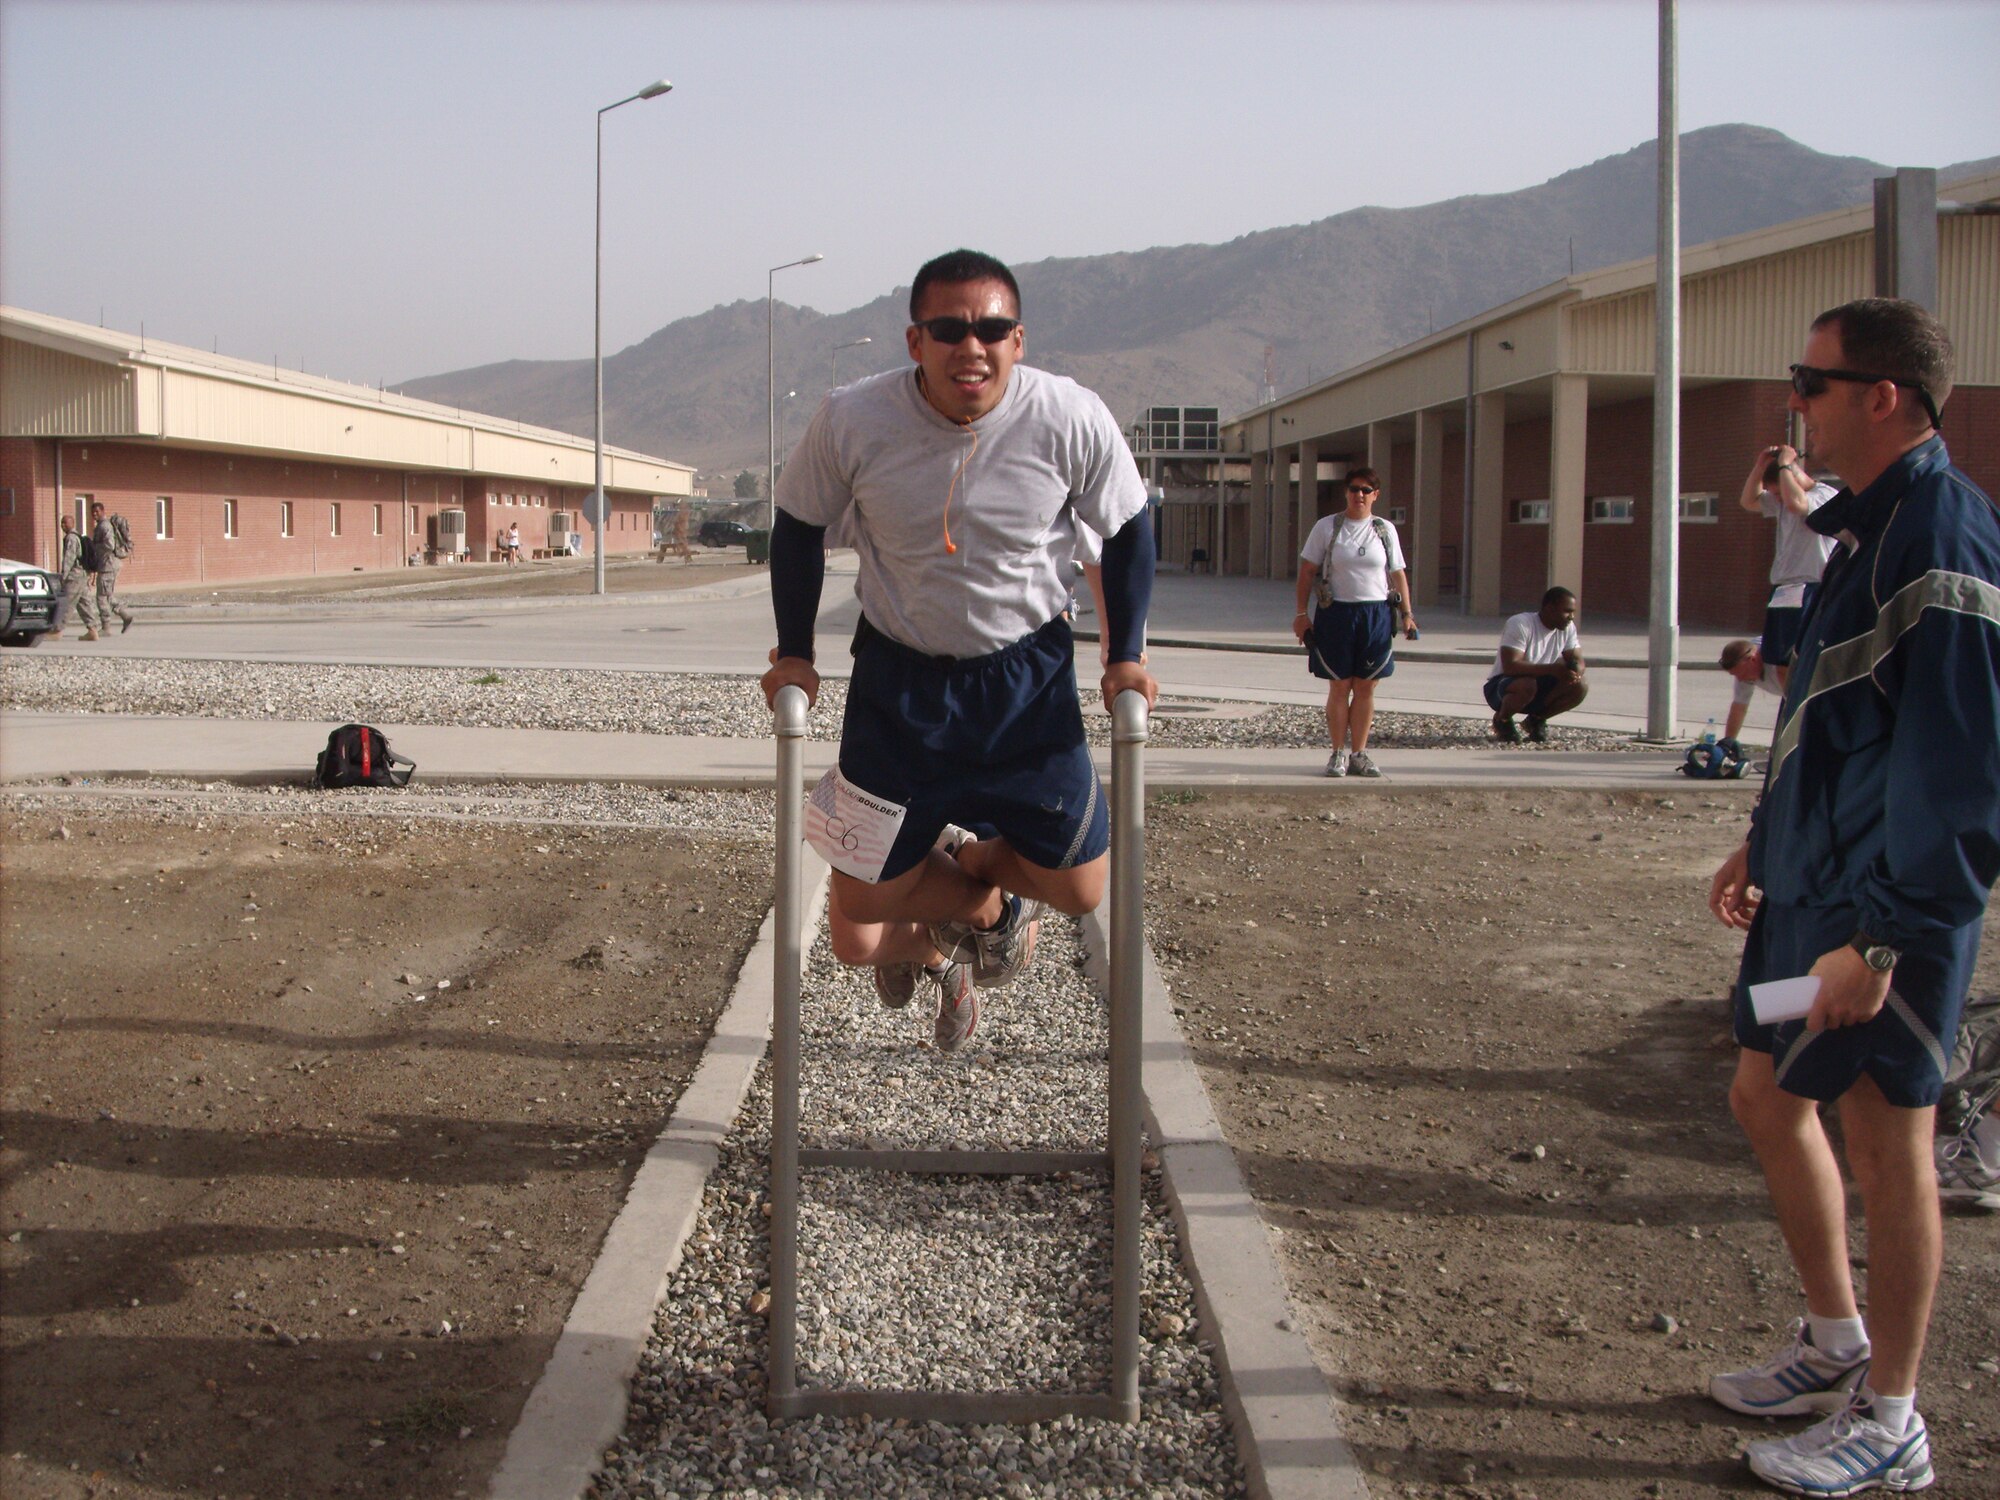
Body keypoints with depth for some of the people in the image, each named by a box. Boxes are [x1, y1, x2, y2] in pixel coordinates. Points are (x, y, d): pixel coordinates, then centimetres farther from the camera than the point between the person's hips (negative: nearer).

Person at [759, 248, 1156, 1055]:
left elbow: (1127, 531, 0)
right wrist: (794, 653, 2)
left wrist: (1125, 656, -2)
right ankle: (980, 905, 33)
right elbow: (798, 525, 1)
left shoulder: (1072, 420, -19)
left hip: (1028, 676, 0)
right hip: (898, 678, 0)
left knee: (1077, 887, 4)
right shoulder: (852, 420, -18)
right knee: (859, 913, 0)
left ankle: (967, 865, 37)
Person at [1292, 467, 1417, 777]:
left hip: (1376, 615, 2)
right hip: (1336, 613, -2)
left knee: (1365, 687, 4)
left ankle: (1359, 754, 12)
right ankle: (1338, 754, 10)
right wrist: (1301, 613, -3)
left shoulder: (1385, 530, 7)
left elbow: (1398, 574, 11)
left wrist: (1407, 614, 5)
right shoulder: (1327, 527, 1)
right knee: (1339, 687, 2)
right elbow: (1307, 571, 2)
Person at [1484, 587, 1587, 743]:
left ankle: (1537, 719, 6)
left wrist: (1574, 671, -27)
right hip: (1501, 685, -6)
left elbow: (1578, 661, 0)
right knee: (1527, 685, -40)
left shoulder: (1568, 627, -1)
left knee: (1580, 687, -16)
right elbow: (1510, 666, -33)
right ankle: (1502, 720, -8)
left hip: (1540, 685, 6)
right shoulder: (1520, 624, -23)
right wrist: (1552, 669, -41)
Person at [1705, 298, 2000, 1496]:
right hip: (1815, 882, 10)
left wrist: (1882, 937, -24)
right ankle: (1837, 1346, 36)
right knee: (1768, 1096, 18)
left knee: (1888, 1141, 3)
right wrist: (1769, 843, 22)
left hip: (1886, 905, -10)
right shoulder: (1878, 523, 11)